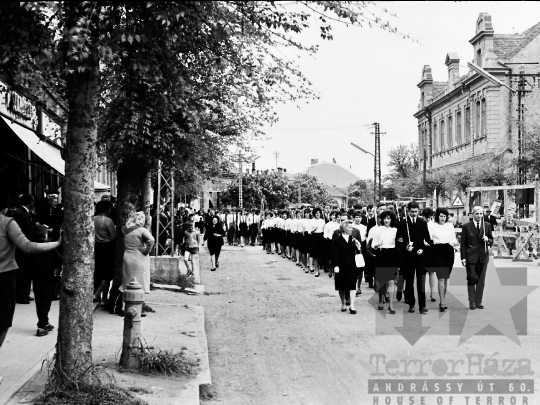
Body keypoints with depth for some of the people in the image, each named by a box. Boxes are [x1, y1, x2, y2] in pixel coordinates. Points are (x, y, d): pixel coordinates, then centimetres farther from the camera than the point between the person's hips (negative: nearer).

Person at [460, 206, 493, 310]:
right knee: (471, 279, -4)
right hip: (471, 256, -3)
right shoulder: (466, 226, 0)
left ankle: (478, 302, 12)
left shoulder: (487, 226, 8)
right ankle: (471, 302, 3)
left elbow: (491, 241, 13)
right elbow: (463, 243, 0)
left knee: (481, 280, 5)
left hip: (483, 256, 3)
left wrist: (487, 240, -11)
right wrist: (463, 258, -6)